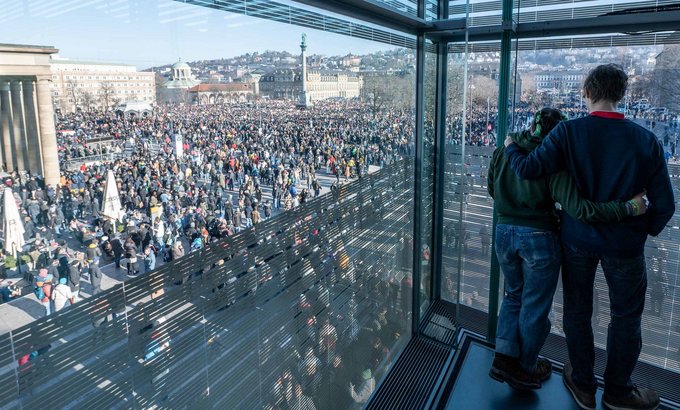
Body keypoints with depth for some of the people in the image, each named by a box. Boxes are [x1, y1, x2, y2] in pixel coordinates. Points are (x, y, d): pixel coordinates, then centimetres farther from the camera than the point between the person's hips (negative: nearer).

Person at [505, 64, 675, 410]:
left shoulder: (568, 131, -13)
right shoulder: (646, 140, -8)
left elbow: (529, 169, -22)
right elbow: (664, 203, -5)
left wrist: (511, 148, -1)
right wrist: (646, 230, 14)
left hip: (578, 238, 0)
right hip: (624, 243, 0)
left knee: (577, 310, 17)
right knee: (626, 317, 18)